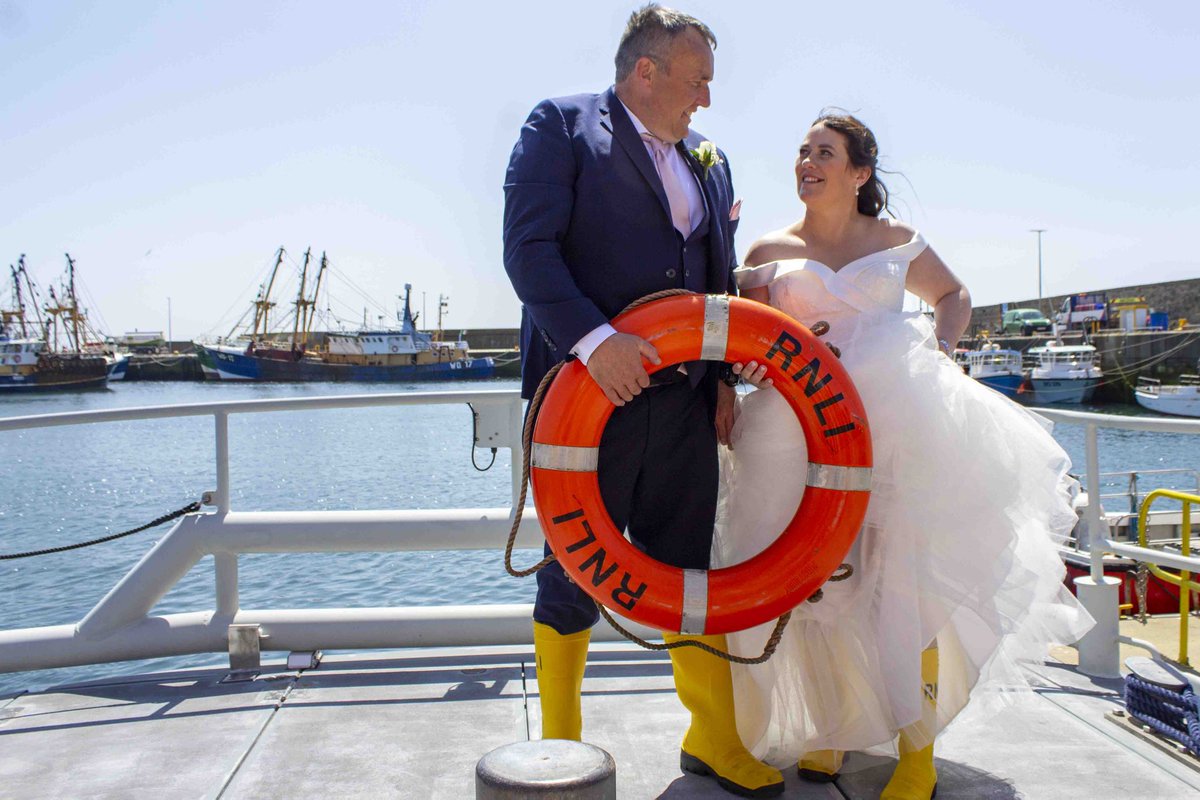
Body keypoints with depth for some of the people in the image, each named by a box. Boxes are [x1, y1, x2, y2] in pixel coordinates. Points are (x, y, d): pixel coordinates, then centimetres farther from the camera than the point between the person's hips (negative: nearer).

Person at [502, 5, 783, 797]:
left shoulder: (710, 165, 19)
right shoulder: (561, 125, 1)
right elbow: (528, 247, -12)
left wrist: (723, 381, 7)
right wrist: (594, 340, -23)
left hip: (682, 404, 6)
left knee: (691, 574, 10)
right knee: (572, 581, 5)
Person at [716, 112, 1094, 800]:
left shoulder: (897, 243, 11)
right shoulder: (769, 251, 9)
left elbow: (953, 294, 27)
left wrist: (941, 346, 8)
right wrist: (752, 363, -13)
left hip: (896, 423, 0)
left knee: (907, 576, -4)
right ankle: (830, 726, 23)